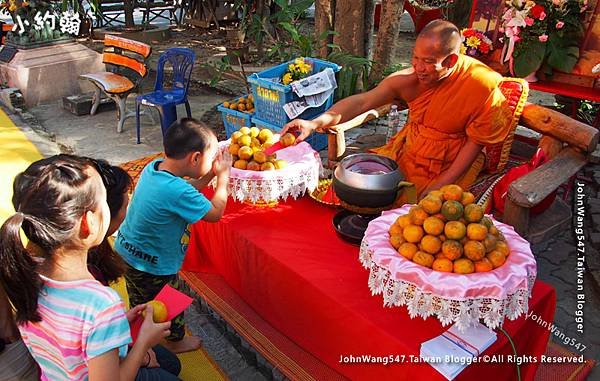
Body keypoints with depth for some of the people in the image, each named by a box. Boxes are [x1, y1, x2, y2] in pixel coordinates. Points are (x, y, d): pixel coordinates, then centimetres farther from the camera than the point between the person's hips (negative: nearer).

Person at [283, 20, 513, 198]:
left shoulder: (481, 86, -20)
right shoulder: (408, 79, -14)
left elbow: (475, 142, -13)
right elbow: (361, 103, -18)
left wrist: (439, 187, -19)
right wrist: (315, 123, -33)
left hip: (452, 166, -3)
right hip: (407, 152, 4)